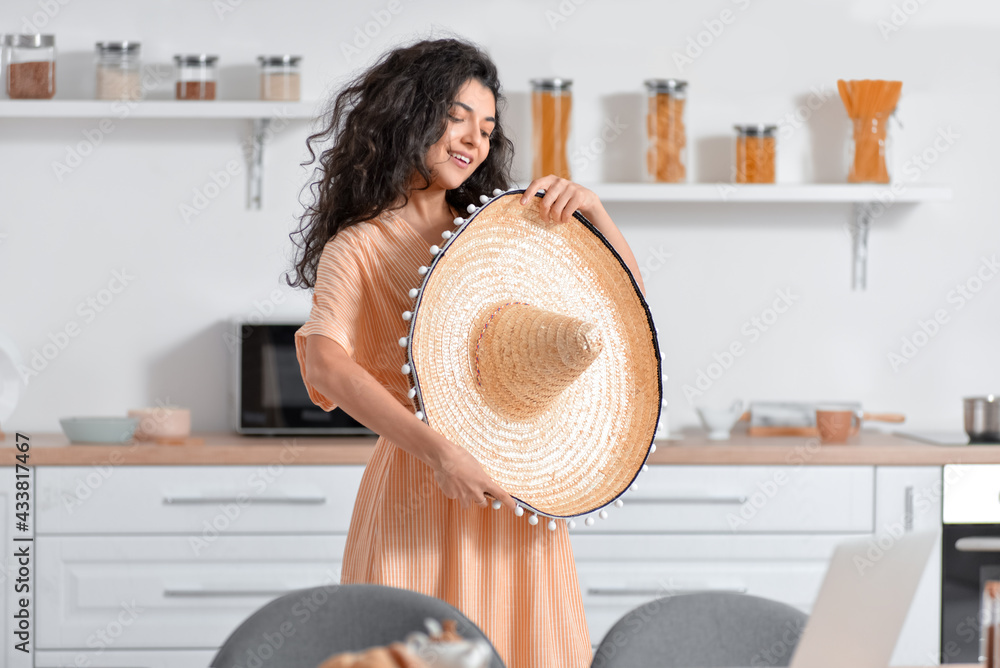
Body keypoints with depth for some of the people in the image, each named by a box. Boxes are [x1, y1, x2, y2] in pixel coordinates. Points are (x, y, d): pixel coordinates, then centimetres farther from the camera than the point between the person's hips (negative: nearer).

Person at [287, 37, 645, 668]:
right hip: (419, 494, -5)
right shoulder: (356, 248, -1)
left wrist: (589, 208, -1)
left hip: (517, 496, 5)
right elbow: (326, 362, -20)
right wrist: (437, 450, -31)